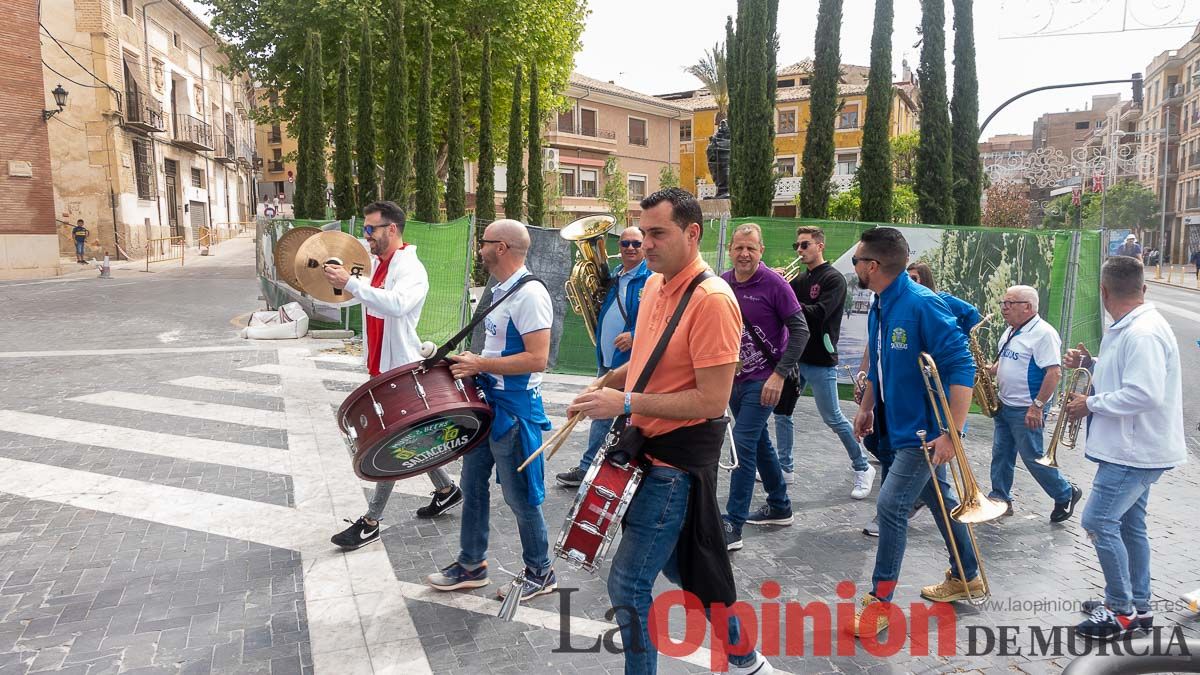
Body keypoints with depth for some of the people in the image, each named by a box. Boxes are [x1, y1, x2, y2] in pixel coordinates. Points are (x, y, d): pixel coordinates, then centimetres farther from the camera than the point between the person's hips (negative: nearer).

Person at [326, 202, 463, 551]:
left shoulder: (410, 269, -19)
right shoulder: (377, 264, 9)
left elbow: (396, 304, -37)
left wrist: (350, 283, -39)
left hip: (400, 370, -9)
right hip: (381, 367, 10)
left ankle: (371, 523, 7)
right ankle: (446, 489, 35)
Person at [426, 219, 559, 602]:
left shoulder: (530, 295, -20)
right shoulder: (499, 291, 11)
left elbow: (537, 359, -26)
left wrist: (480, 364, -23)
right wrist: (473, 363, 7)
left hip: (514, 412, -10)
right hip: (486, 403, 10)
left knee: (520, 497, 4)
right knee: (473, 485, 18)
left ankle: (540, 574, 23)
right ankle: (471, 565, 33)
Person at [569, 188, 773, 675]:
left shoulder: (711, 300, -21)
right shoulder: (655, 284, 6)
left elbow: (712, 401, -24)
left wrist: (626, 404, -23)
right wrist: (607, 383, 2)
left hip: (677, 460, -9)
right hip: (651, 446, 9)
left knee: (627, 584, -3)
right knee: (682, 567, 22)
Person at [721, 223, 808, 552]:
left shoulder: (774, 284, -13)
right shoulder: (722, 284, 2)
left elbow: (800, 330, -12)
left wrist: (780, 374, -18)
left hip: (763, 380, -6)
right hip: (733, 378, 6)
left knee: (743, 444, -11)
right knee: (759, 441, 18)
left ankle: (732, 527, -6)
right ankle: (779, 506, 35)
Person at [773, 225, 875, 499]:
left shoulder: (833, 279, -9)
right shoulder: (798, 280, 11)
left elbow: (819, 313, -22)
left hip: (820, 361, -7)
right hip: (794, 356, 7)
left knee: (833, 418, 0)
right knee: (781, 411, 8)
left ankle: (862, 468, 17)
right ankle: (784, 468, 20)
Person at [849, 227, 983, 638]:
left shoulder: (922, 304, -23)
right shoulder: (879, 308, 3)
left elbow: (961, 368, -25)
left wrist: (952, 432, -27)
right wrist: (867, 408, 19)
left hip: (925, 429, -9)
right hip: (901, 426, 9)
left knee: (891, 506, -8)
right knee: (939, 499, 20)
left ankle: (880, 601, 6)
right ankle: (965, 577, 38)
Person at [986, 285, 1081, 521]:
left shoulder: (1043, 333, -17)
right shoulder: (1010, 331, 11)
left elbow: (1055, 373, -22)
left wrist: (1037, 406, -24)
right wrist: (990, 368, 1)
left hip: (1027, 411, -9)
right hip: (1004, 405, 9)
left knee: (1032, 457, 2)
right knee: (1001, 454, 11)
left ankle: (1066, 495, 22)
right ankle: (999, 499, 21)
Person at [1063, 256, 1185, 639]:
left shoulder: (1143, 333, -23)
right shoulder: (1127, 328, 10)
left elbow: (1145, 393, -30)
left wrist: (1091, 404, -20)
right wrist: (1090, 363, 8)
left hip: (1136, 451, -11)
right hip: (1133, 448, 11)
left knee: (1098, 522, -9)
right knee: (1128, 524, 17)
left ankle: (1121, 610, 3)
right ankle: (1138, 606, 28)